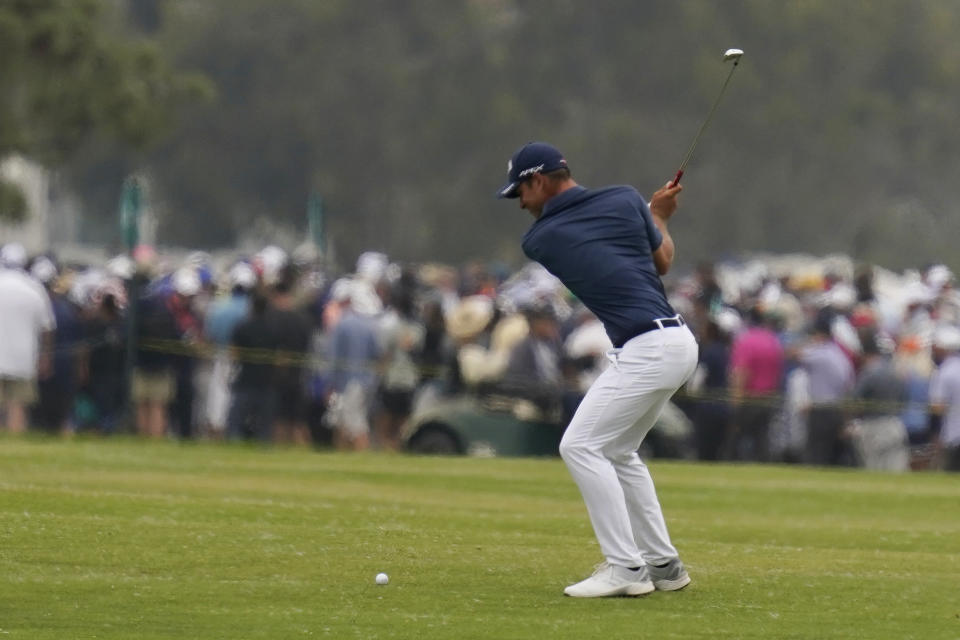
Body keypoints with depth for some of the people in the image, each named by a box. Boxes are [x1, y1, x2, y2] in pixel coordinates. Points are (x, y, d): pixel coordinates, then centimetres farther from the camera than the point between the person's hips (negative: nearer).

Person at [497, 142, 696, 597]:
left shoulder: (538, 240, -3)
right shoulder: (625, 200, 6)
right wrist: (658, 216, 35)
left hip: (646, 350, -8)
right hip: (678, 342, 8)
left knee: (581, 445, -7)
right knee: (617, 452, 19)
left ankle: (626, 568, -12)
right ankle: (663, 565, 21)